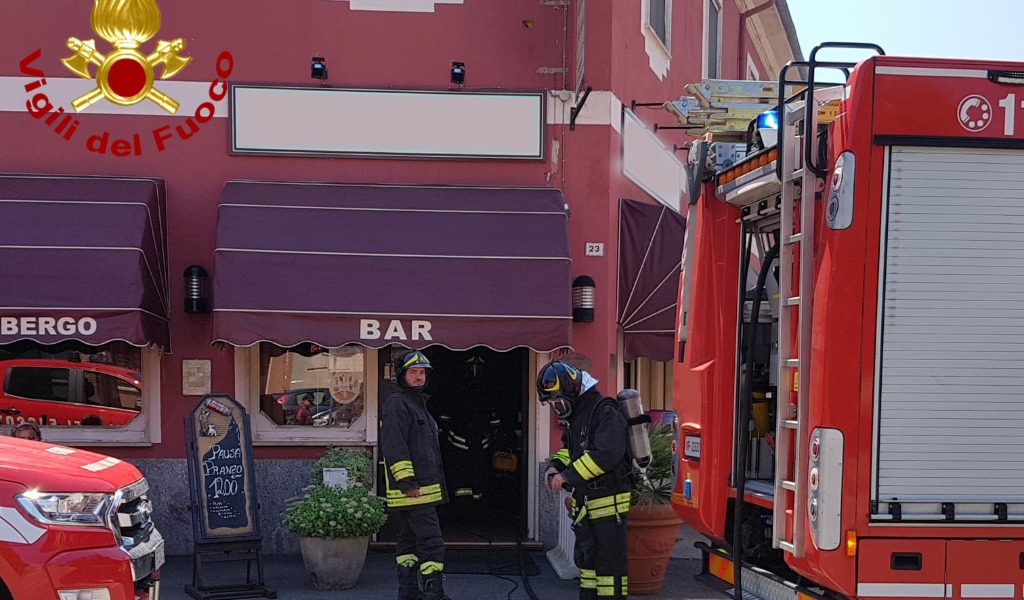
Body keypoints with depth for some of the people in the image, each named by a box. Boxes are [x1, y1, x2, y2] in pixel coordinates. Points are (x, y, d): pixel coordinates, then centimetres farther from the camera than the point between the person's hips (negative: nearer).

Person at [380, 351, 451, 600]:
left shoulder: (417, 403, 23)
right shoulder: (396, 404, -11)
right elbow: (393, 446, -20)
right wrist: (407, 482, -25)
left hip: (423, 489, 11)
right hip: (414, 489, -11)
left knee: (409, 540, 13)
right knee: (431, 542, -13)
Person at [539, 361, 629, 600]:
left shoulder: (605, 412, -17)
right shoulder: (574, 416, 12)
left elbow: (606, 455, -28)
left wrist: (568, 475, -24)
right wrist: (556, 465, 4)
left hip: (608, 502, -9)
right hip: (583, 504, 9)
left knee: (610, 560, -5)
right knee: (586, 557, 16)